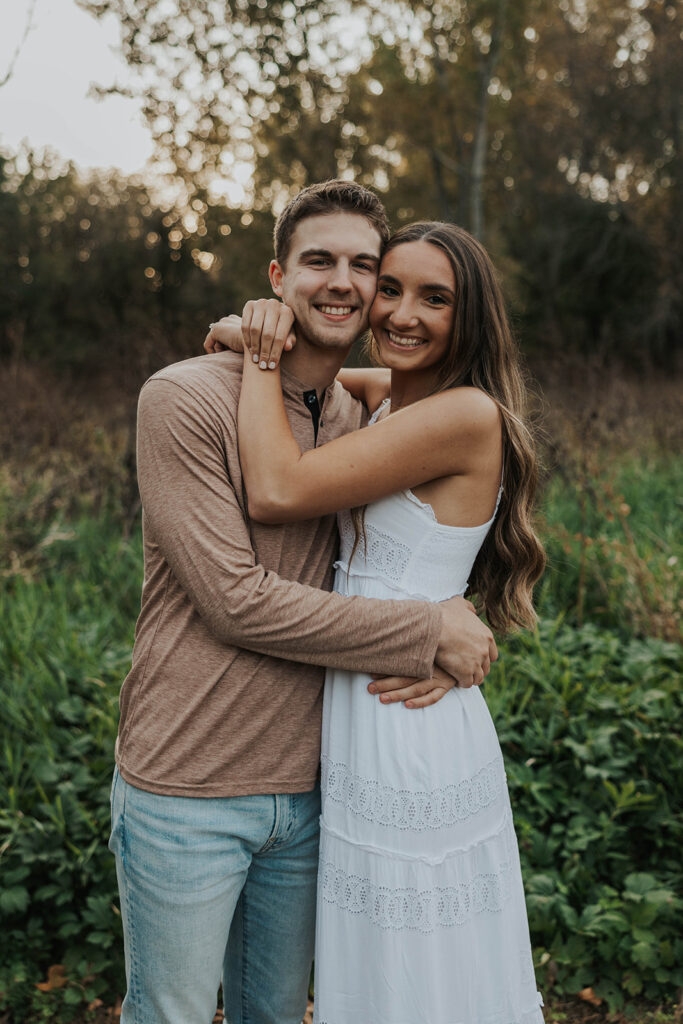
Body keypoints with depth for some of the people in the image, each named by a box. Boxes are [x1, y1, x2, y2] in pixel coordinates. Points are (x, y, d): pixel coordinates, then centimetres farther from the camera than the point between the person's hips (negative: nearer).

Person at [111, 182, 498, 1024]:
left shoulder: (368, 423, 7)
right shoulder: (183, 399, -13)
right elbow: (237, 601, -19)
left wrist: (449, 645, -11)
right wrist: (428, 631, -17)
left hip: (306, 790, 5)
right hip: (186, 795, -5)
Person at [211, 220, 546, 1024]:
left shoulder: (468, 415, -18)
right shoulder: (382, 408, 8)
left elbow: (277, 492, -23)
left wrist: (263, 357, -11)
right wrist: (257, 346, 6)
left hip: (412, 734, -9)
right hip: (363, 723, 9)